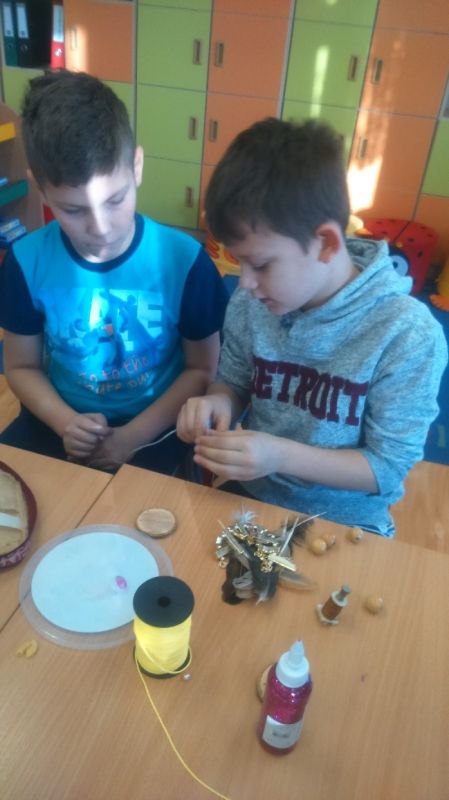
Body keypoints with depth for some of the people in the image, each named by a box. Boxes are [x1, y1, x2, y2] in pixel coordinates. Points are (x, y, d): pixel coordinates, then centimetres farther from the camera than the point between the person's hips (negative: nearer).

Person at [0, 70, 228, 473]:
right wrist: (64, 422, -15)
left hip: (154, 427, -2)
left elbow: (202, 369, -7)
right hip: (61, 420, 3)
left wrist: (134, 436, -15)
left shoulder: (185, 260, -16)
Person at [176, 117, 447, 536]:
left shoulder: (407, 335, -20)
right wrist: (218, 401, -15)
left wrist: (282, 455, -28)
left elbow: (389, 468, -15)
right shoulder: (250, 302, -8)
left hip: (345, 527, -2)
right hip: (249, 499, 3)